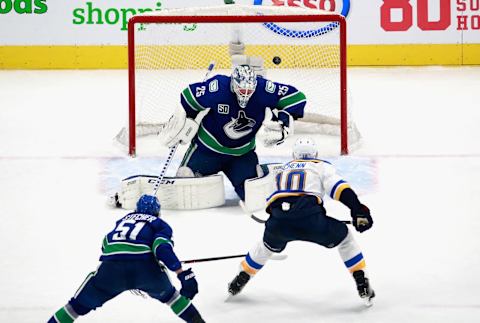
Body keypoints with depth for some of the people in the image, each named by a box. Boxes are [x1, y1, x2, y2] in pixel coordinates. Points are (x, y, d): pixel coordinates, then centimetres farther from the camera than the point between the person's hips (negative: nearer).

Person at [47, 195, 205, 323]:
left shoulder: (124, 219, 33)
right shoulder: (160, 224, 21)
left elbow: (107, 247, 30)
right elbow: (162, 248, 0)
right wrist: (183, 274, -8)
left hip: (111, 268, 1)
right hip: (145, 269, -1)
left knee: (80, 305, 12)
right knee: (167, 294, 29)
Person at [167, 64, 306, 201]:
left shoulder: (263, 89, -23)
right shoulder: (216, 88, -29)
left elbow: (296, 97, -13)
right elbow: (188, 98, -12)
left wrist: (282, 124, -17)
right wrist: (186, 121, -3)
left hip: (242, 153, 1)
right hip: (208, 148, -1)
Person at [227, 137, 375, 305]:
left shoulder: (283, 170, 36)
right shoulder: (322, 166, 22)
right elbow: (338, 187, 2)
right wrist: (358, 209, -3)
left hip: (277, 222, 4)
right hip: (309, 218, -4)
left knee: (268, 245, 37)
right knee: (344, 237, 20)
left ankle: (240, 279, 44)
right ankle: (362, 284, 11)